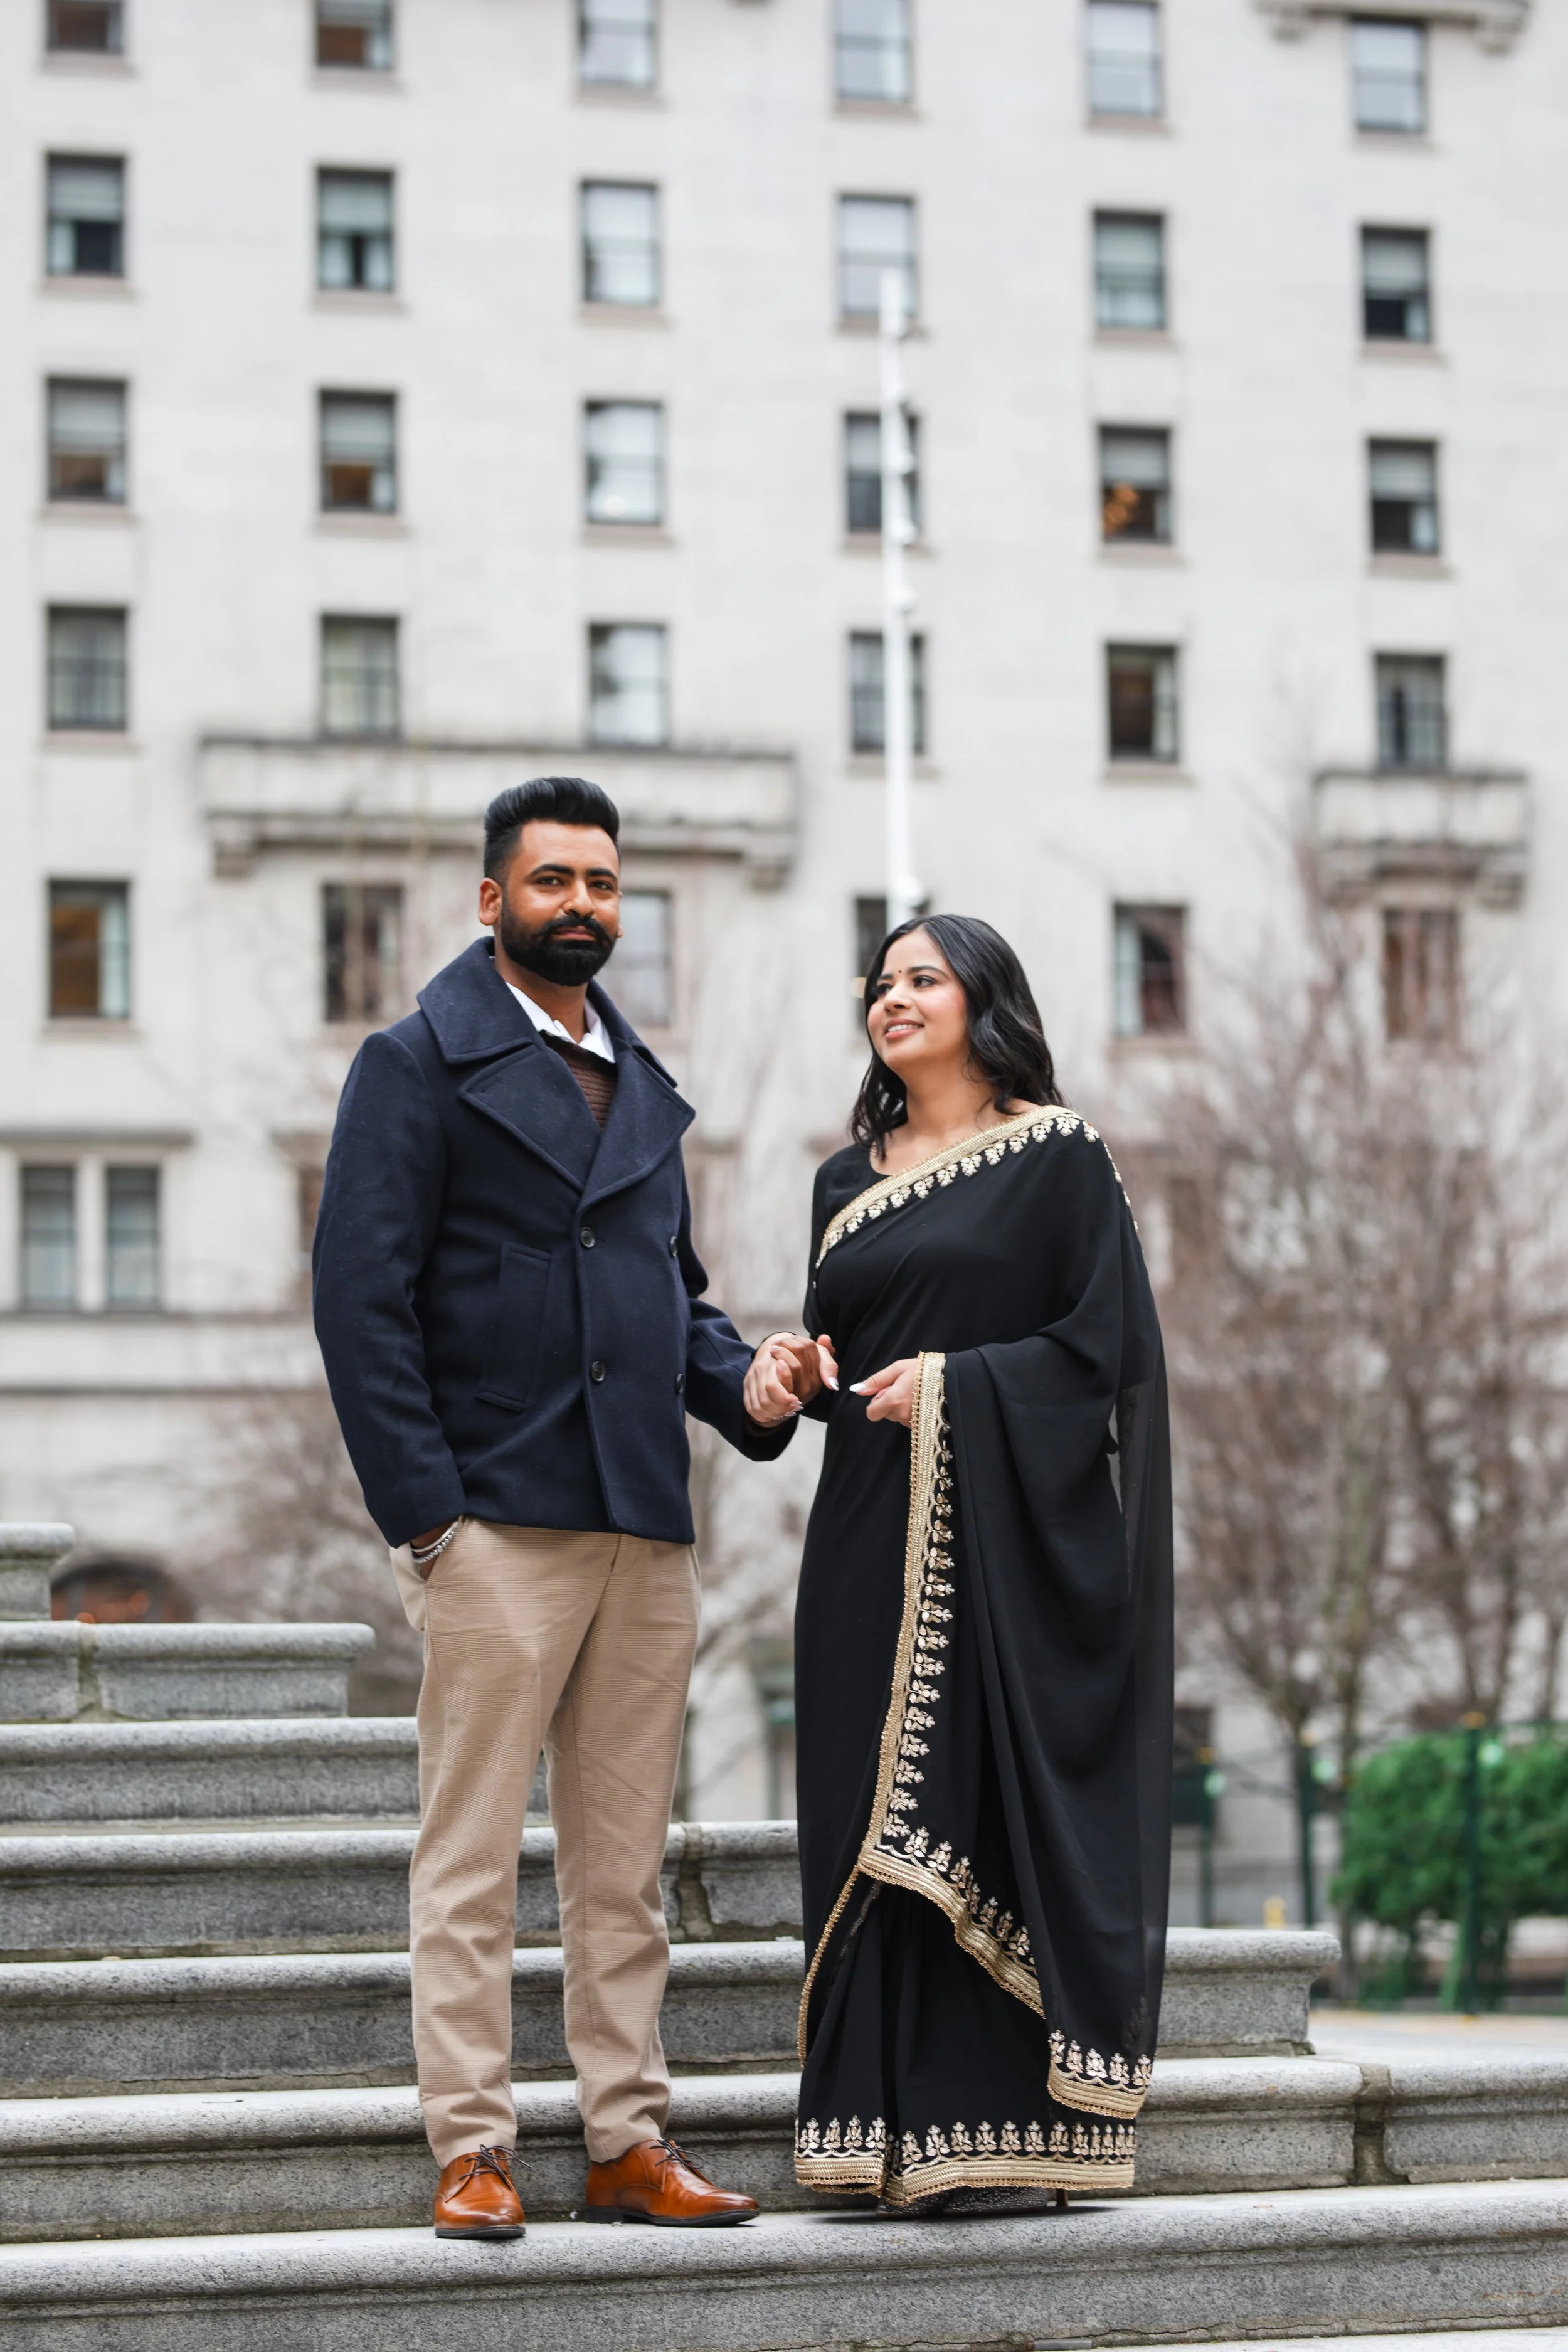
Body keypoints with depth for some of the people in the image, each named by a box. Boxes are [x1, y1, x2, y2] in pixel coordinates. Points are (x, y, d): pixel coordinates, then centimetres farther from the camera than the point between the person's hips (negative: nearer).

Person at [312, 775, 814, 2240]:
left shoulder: (644, 1086, 21)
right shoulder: (419, 1064, 0)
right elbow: (362, 1298, -7)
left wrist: (740, 1379, 5)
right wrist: (423, 1508, -14)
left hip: (647, 1528, 7)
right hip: (497, 1521, -6)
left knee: (625, 1868, 8)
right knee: (471, 1865, -4)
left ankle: (629, 2145, 12)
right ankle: (471, 2157, -1)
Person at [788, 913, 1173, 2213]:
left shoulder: (1056, 1155, 0)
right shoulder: (850, 1180, 17)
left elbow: (1105, 1337, -6)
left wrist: (953, 1383, -13)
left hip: (1007, 1527, -5)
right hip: (875, 1538, 6)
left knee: (996, 1801, -8)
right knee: (881, 1818, 1)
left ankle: (1012, 2135, -5)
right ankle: (907, 2132, 4)